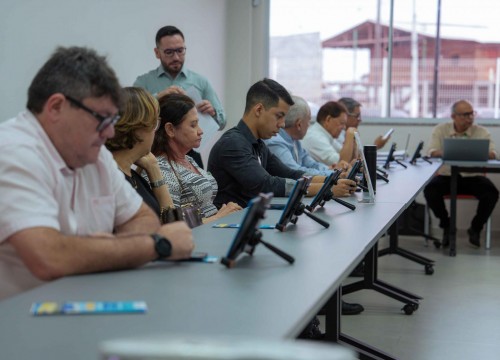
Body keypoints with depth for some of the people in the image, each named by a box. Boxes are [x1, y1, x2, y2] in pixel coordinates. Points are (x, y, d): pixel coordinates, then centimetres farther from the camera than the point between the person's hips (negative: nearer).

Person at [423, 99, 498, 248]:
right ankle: (447, 226, -2)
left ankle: (475, 228, 0)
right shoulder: (440, 130, 3)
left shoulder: (481, 132, 2)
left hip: (473, 177, 0)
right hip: (446, 176, 0)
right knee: (429, 190, -29)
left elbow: (492, 154, -11)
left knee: (492, 193, -27)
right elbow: (432, 152, -11)